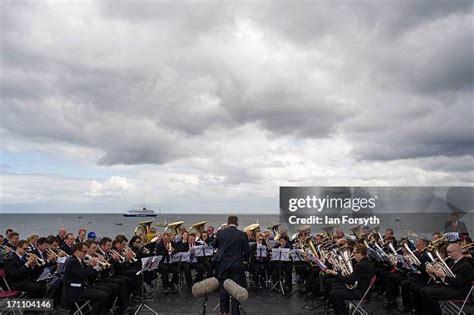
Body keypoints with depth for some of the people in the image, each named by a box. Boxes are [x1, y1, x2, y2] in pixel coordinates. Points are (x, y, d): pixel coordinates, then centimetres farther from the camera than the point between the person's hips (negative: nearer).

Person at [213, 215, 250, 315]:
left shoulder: (220, 233, -2)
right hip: (237, 264, -2)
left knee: (223, 287, 13)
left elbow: (214, 245, 13)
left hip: (223, 264, 2)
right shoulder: (242, 234, -7)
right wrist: (244, 259, 14)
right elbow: (247, 251, -4)